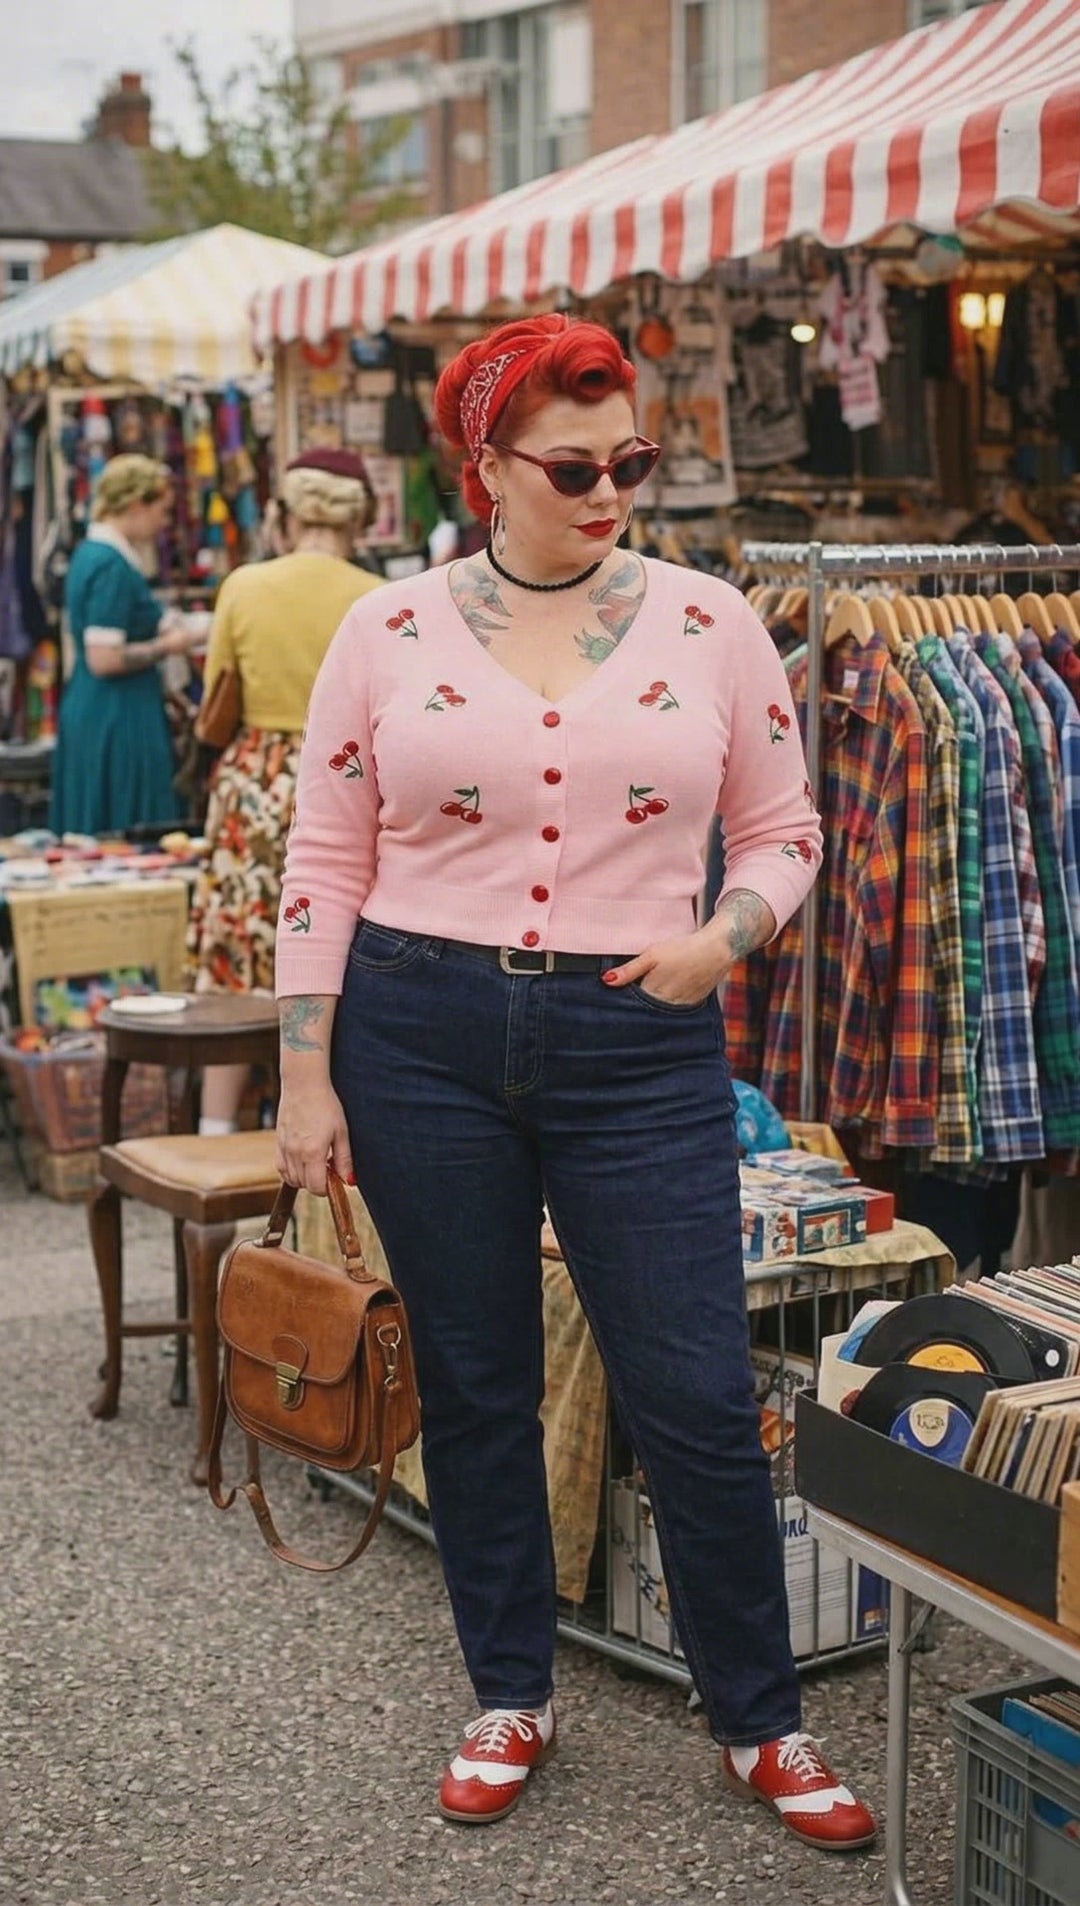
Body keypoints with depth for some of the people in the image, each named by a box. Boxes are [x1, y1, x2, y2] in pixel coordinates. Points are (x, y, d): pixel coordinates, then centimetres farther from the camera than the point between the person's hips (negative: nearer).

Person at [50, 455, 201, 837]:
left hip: (87, 715, 10)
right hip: (119, 722, -10)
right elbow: (104, 660, -22)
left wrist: (164, 625, 14)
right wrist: (166, 647, -9)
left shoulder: (90, 554, 13)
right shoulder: (113, 566, -17)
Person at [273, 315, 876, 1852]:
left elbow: (783, 832, 9)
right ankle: (511, 1697, 31)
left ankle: (760, 1725, 20)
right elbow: (327, 867, 4)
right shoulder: (386, 635, 2)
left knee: (698, 1402, 0)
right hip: (422, 1036, 1)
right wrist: (306, 1079, 0)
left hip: (639, 1046, 0)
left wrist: (724, 936, -11)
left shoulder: (710, 625, 2)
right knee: (473, 1387, 12)